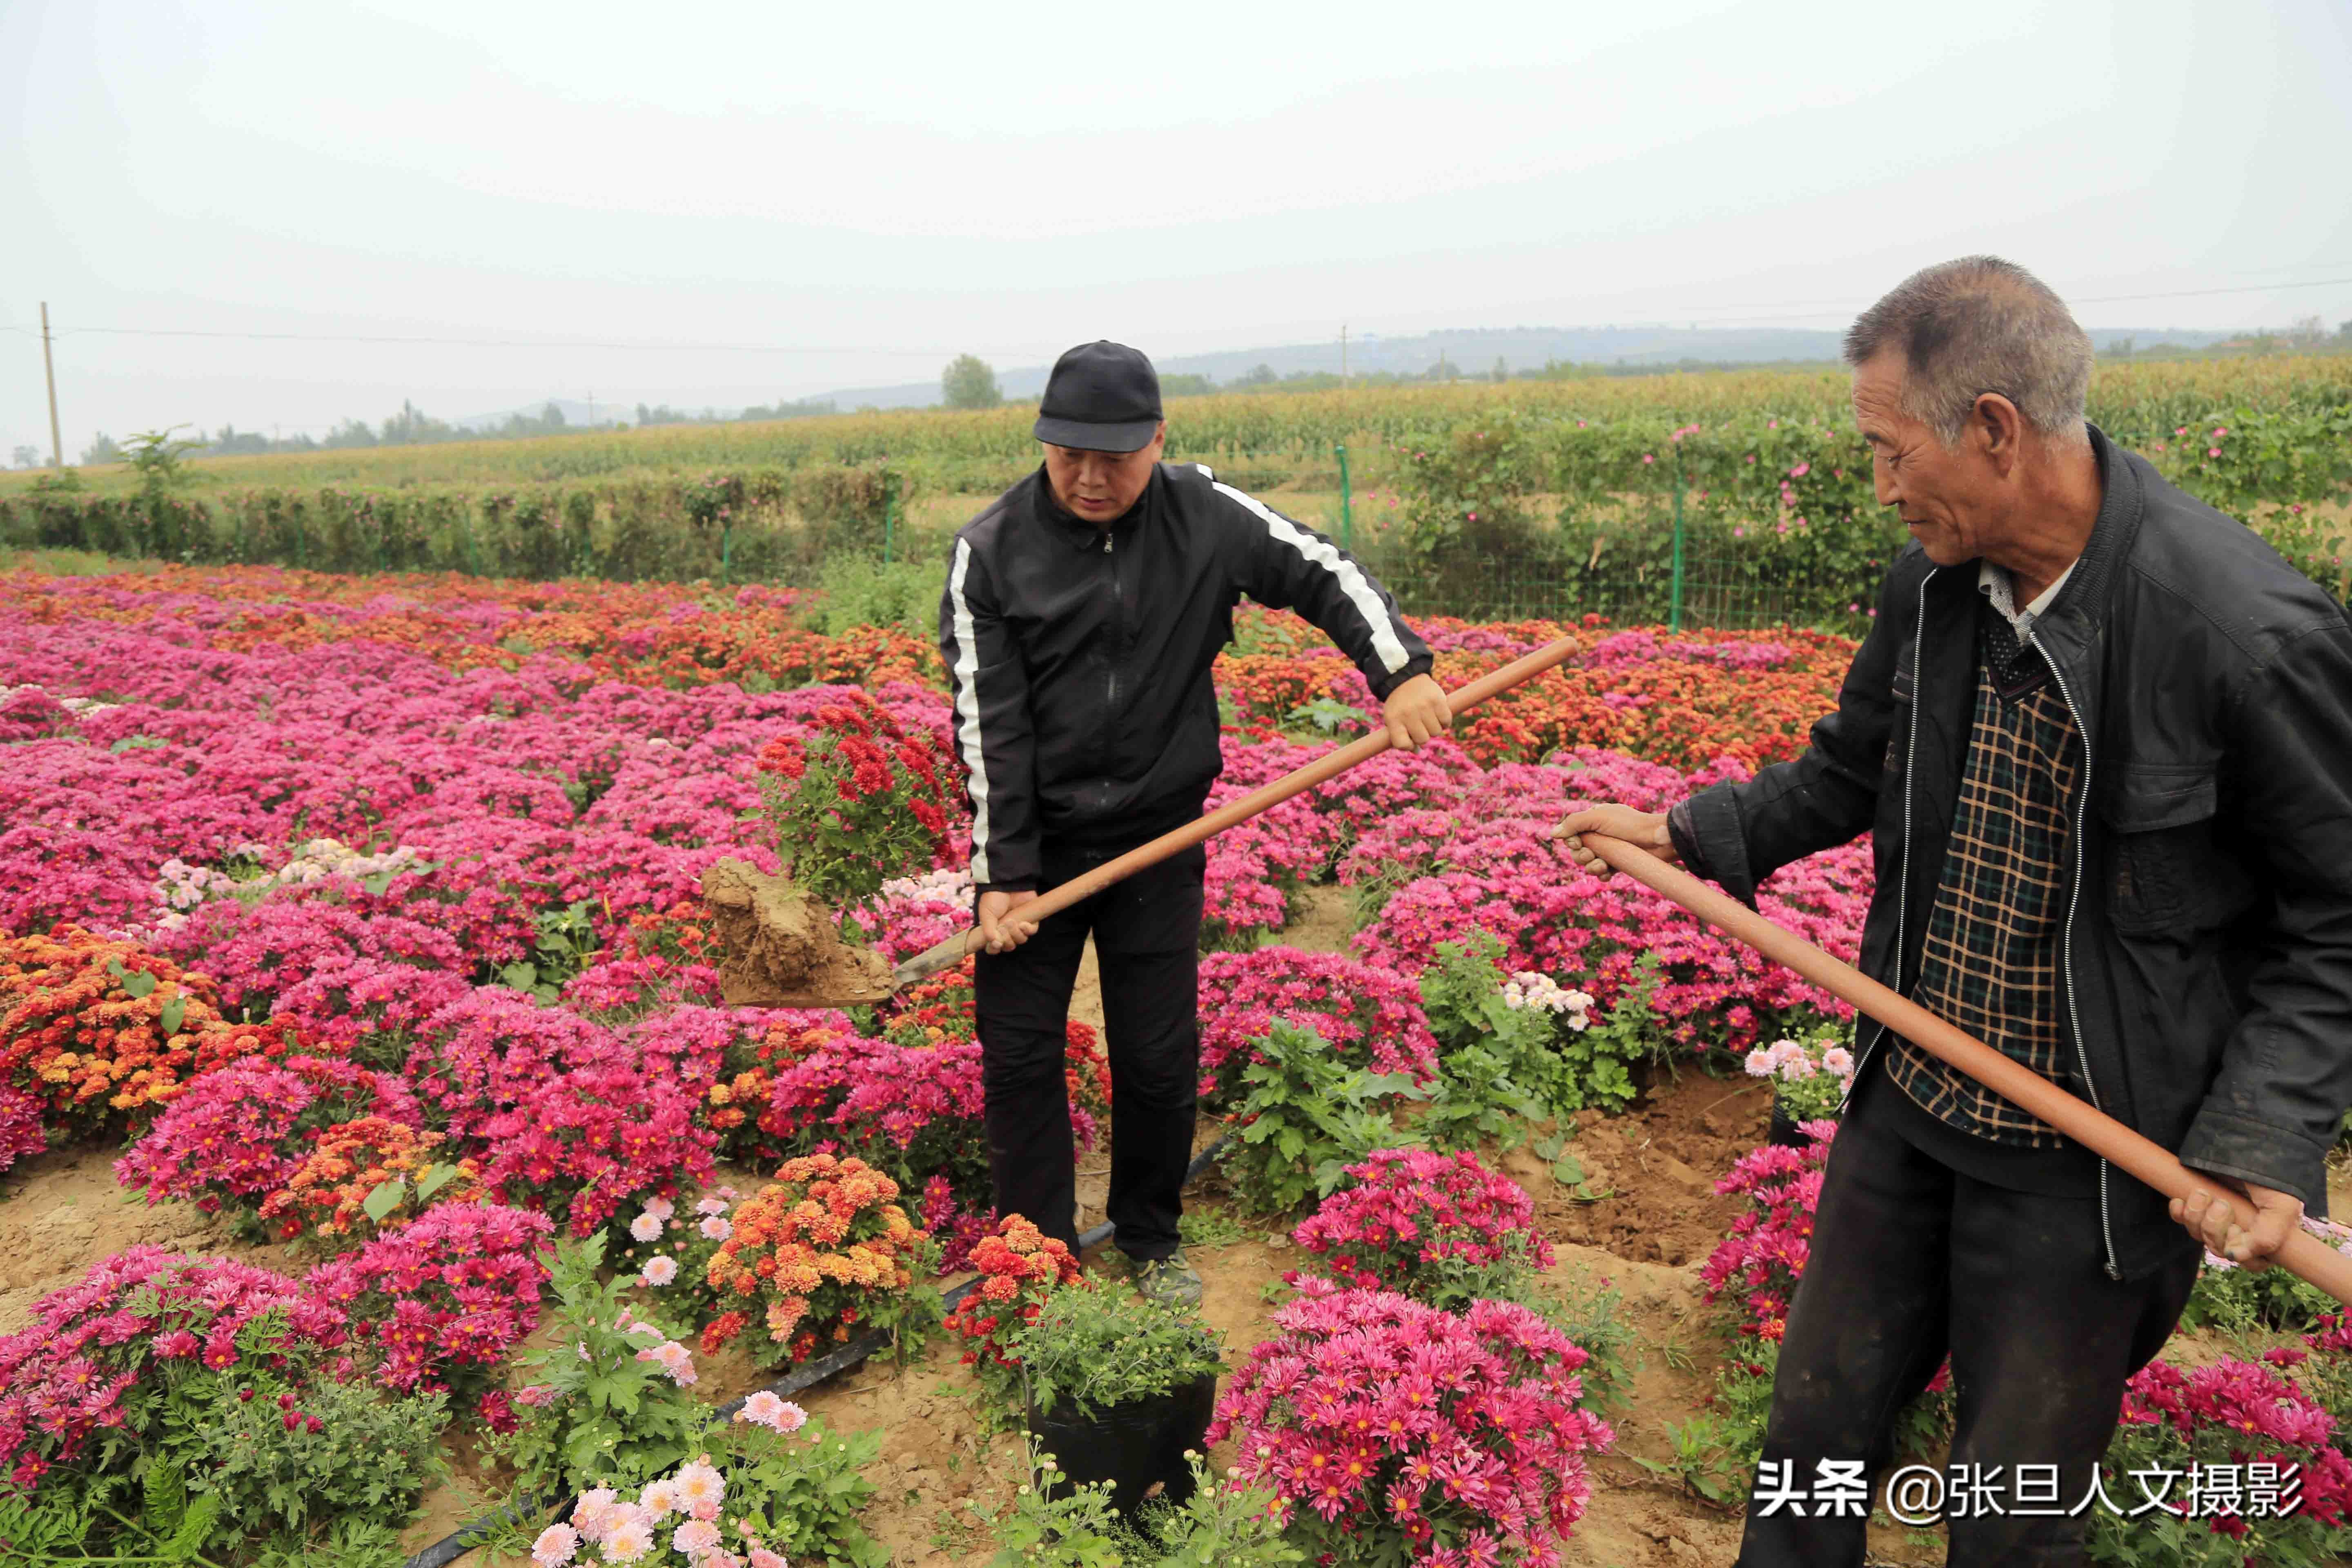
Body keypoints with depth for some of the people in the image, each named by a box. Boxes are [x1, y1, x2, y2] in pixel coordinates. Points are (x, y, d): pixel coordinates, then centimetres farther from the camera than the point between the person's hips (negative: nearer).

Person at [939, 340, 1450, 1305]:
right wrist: (1002, 875, -13)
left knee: (1161, 1058, 8)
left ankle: (1152, 1240, 31)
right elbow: (988, 725, -11)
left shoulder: (1205, 518, -4)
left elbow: (1326, 575, 4)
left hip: (1159, 838, 1)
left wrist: (1401, 673, -13)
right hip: (1034, 842, -1)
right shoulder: (990, 552, -8)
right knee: (1020, 1055, 4)